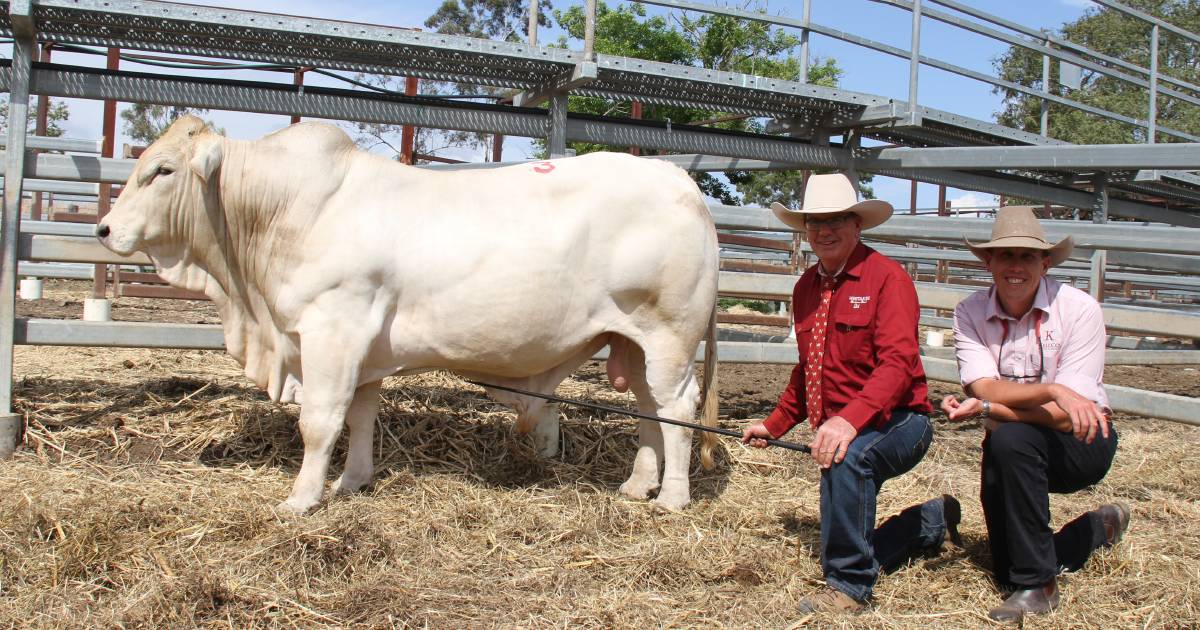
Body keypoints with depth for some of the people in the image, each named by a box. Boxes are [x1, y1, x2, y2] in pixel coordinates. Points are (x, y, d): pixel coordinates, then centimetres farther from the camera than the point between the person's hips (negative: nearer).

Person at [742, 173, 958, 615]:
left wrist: (850, 420, -39)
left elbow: (898, 362, -25)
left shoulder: (886, 276, -14)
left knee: (849, 456, -39)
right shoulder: (806, 287, 8)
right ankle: (934, 520, 39)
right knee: (851, 547, 10)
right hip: (838, 430, 7)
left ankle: (848, 589, -23)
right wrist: (775, 425, 14)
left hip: (894, 422, -7)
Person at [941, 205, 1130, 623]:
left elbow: (1064, 416, -24)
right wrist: (1052, 390, -39)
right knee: (1007, 570, 0)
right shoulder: (970, 313, -10)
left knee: (1010, 439, -36)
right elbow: (985, 388, -23)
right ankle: (1100, 527, 33)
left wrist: (987, 410, -29)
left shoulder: (1079, 309, -18)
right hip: (1011, 450, 4)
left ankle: (1036, 586, -19)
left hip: (1081, 442, -4)